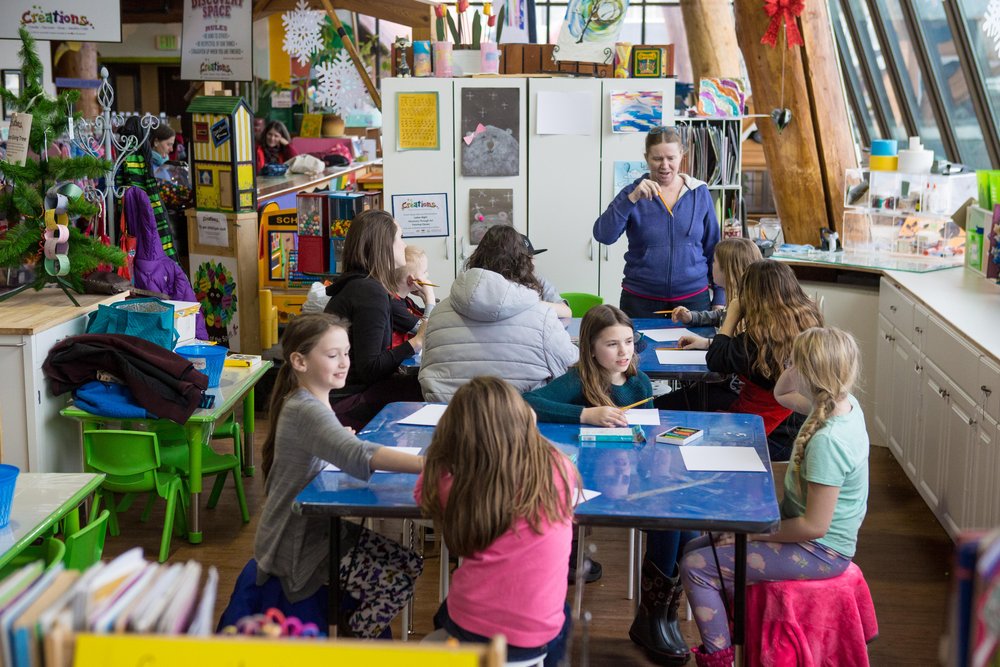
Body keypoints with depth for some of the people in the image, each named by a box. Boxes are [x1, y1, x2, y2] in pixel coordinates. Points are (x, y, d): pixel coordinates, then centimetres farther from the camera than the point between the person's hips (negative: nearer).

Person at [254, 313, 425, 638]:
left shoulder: (312, 403, 6)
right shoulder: (305, 411, -26)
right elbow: (357, 457, -44)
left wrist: (342, 438, 8)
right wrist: (426, 464, -54)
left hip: (323, 526, 10)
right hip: (298, 546, -10)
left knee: (410, 565, 5)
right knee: (395, 584, -16)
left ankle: (361, 628, 18)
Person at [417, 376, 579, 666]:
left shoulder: (457, 486, -13)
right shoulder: (558, 468, -11)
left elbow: (424, 492, 10)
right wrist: (525, 434, 20)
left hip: (468, 627, 0)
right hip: (535, 639, 1)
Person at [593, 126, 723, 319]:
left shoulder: (699, 193, 4)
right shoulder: (633, 193, 0)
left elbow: (713, 248, 9)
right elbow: (603, 235, -13)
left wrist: (719, 299, 5)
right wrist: (632, 198, -22)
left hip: (693, 300, 1)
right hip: (641, 302, -1)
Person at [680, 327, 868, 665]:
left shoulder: (827, 441, -30)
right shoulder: (845, 403, -3)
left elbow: (815, 525, -27)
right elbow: (782, 394, 18)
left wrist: (754, 534, -15)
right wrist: (803, 361, 1)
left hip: (819, 551, -10)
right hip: (807, 534, 10)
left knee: (695, 567, -12)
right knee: (695, 548, 12)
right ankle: (735, 636, 19)